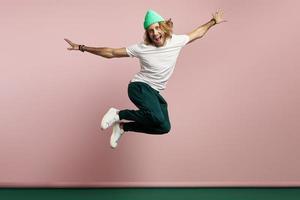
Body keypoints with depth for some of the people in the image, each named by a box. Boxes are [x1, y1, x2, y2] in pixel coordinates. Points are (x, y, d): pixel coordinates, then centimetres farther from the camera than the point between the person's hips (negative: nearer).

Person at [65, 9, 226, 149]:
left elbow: (197, 33, 14)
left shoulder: (176, 41, -5)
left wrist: (213, 22, 18)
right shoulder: (141, 48, -15)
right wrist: (82, 48, -12)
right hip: (140, 87, -6)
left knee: (164, 127, -9)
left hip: (155, 93, 6)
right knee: (157, 118, -32)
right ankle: (119, 114, -12)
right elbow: (110, 52, -9)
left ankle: (123, 127, 6)